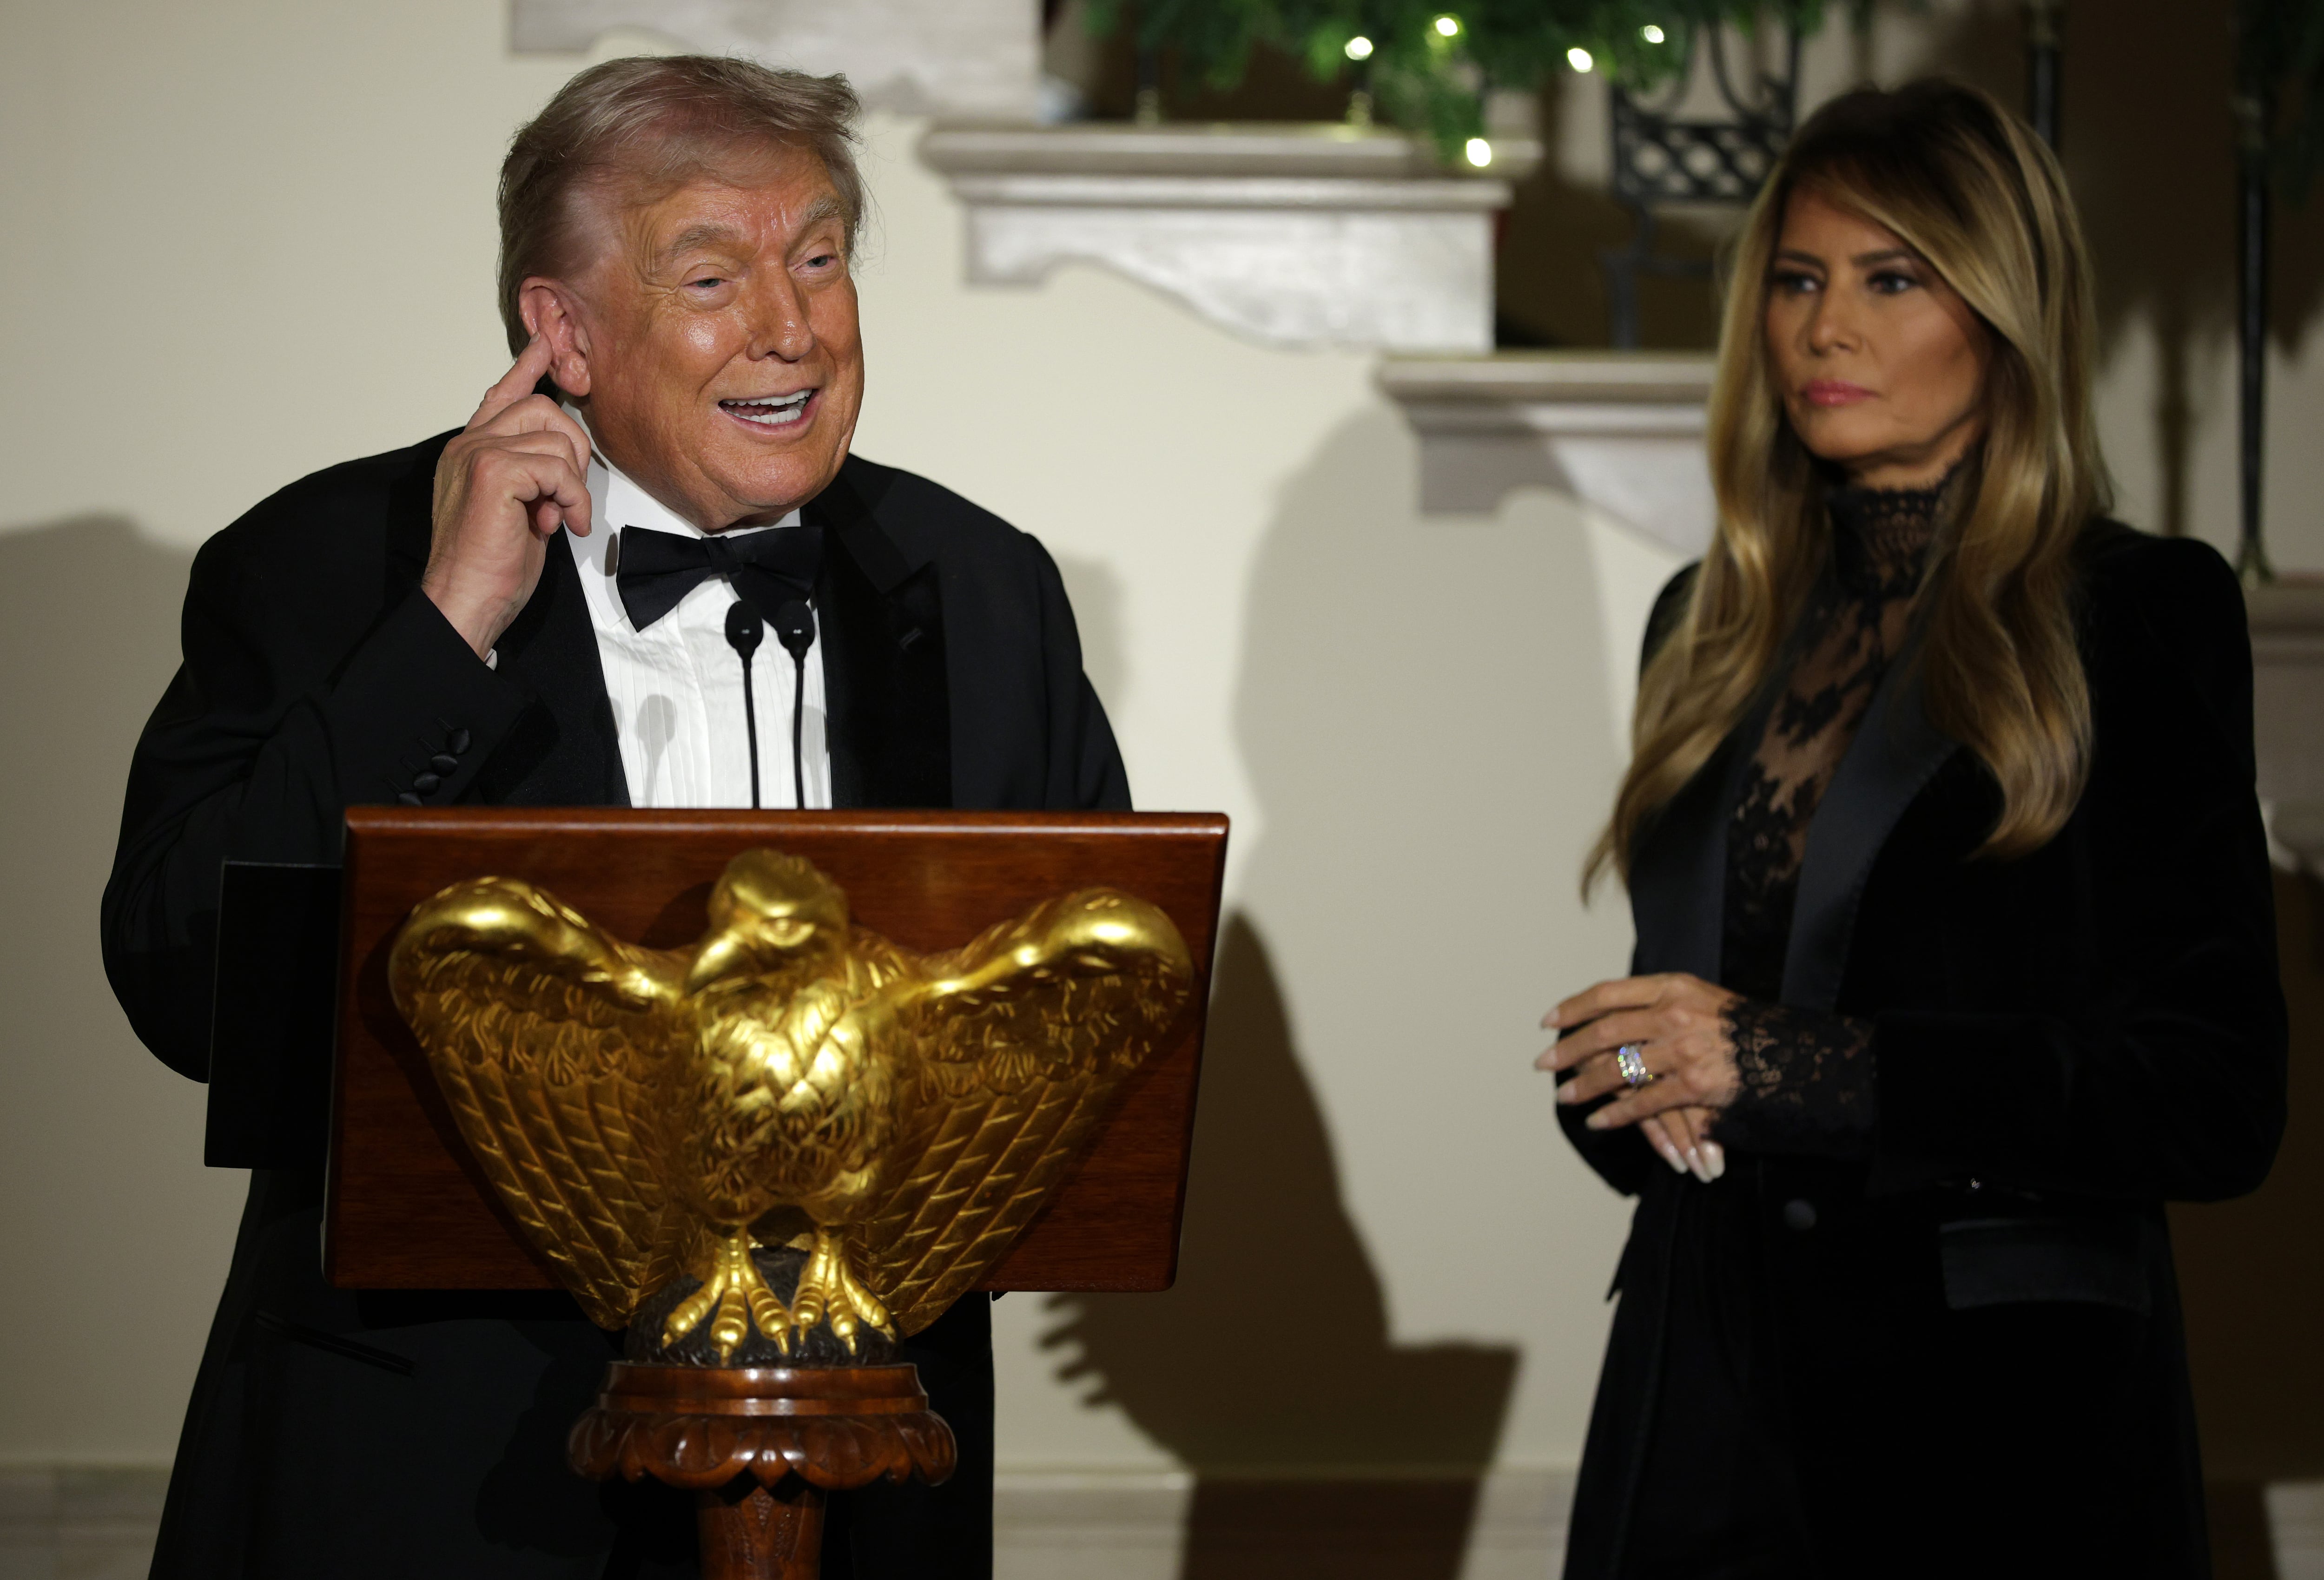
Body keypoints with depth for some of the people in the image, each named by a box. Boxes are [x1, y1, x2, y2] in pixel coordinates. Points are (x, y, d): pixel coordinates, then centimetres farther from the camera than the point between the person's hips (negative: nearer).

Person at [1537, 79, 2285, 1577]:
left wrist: (1788, 1064, -18)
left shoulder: (2141, 615, -4)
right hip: (1706, 1399, 5)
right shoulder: (1712, 626, 13)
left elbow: (2214, 1101, -11)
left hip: (2003, 1413, -5)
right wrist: (1639, 1085, -4)